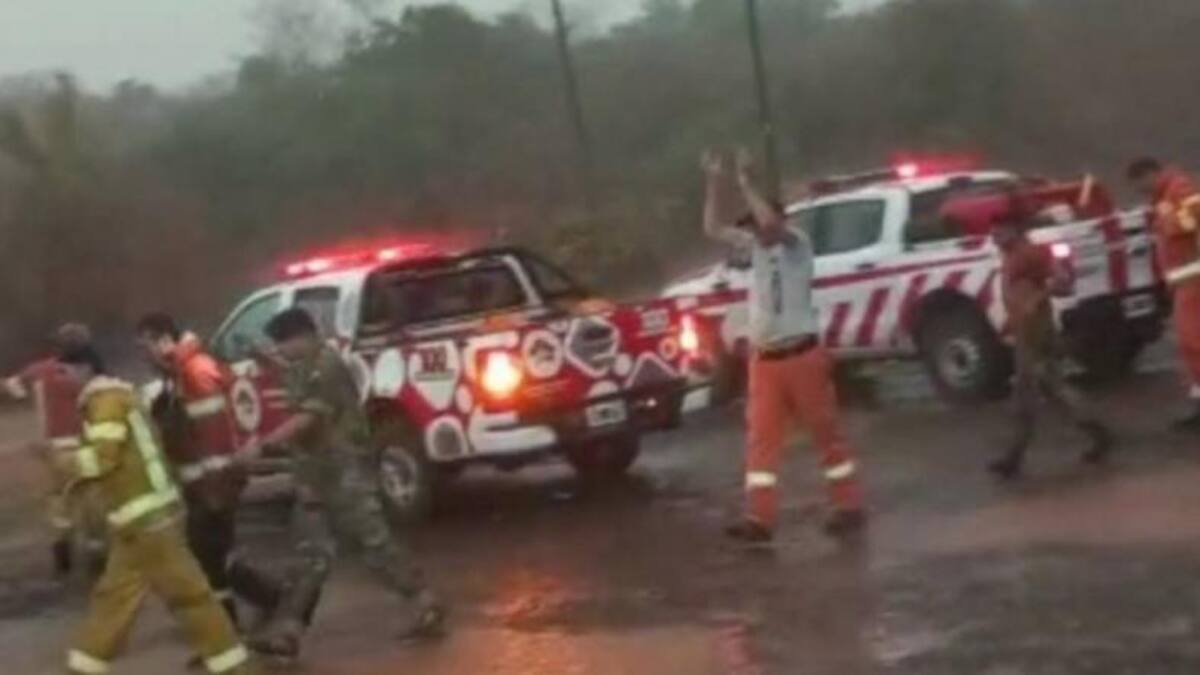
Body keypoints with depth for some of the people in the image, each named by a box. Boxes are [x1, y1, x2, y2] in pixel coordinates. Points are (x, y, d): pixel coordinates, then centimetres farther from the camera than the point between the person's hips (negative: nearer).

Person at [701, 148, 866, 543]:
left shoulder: (797, 244, -7)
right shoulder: (756, 246, 12)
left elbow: (771, 220, -27)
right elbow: (713, 229, 9)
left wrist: (745, 182, -17)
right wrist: (715, 183, 0)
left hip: (802, 355, -6)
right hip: (766, 360, 6)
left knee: (827, 433, 3)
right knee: (761, 439, 2)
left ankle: (850, 508, 12)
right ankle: (760, 519, 2)